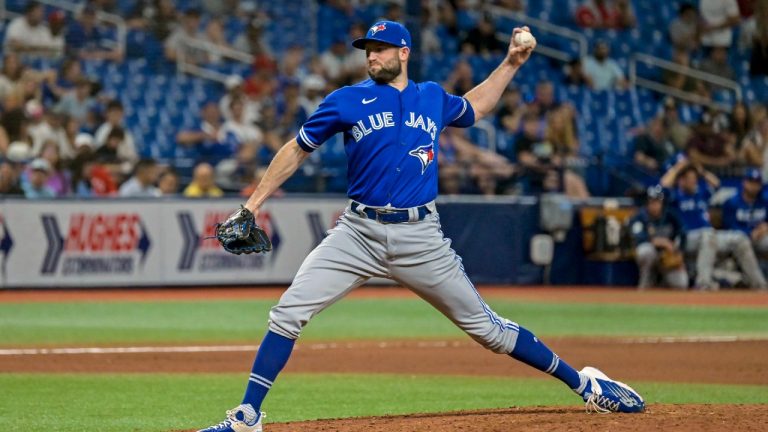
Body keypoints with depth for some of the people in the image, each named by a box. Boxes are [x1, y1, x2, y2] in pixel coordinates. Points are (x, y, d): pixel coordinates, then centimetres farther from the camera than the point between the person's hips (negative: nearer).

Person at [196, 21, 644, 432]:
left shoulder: (434, 99, 10)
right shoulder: (347, 101, 3)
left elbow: (473, 108, 33)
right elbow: (297, 150, 7)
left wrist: (511, 64, 25)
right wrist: (253, 204, 3)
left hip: (421, 239, 0)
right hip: (358, 233, 0)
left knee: (485, 325, 2)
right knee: (288, 313, -13)